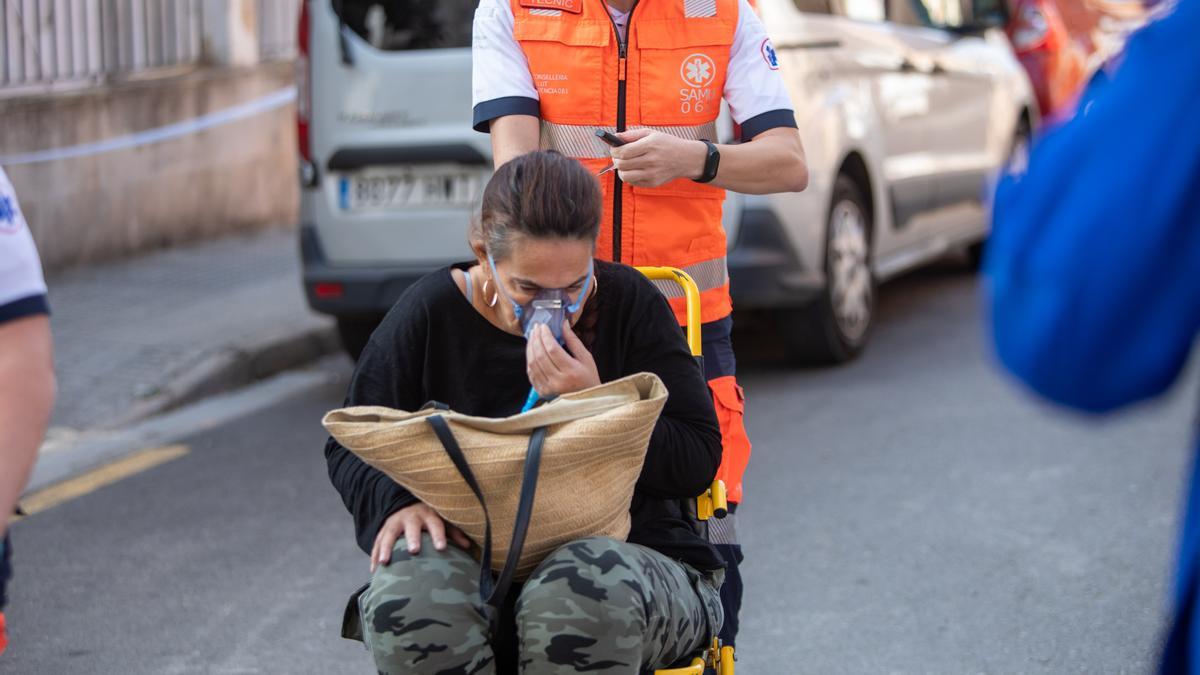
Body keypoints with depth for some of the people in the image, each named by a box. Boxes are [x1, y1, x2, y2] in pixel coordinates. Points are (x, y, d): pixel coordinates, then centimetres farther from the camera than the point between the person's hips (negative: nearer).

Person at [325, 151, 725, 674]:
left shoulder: (629, 303, -1)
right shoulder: (432, 311, 0)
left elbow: (699, 460, -2)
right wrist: (400, 502, -14)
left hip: (625, 554, -1)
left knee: (581, 596, -39)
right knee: (405, 593, -34)